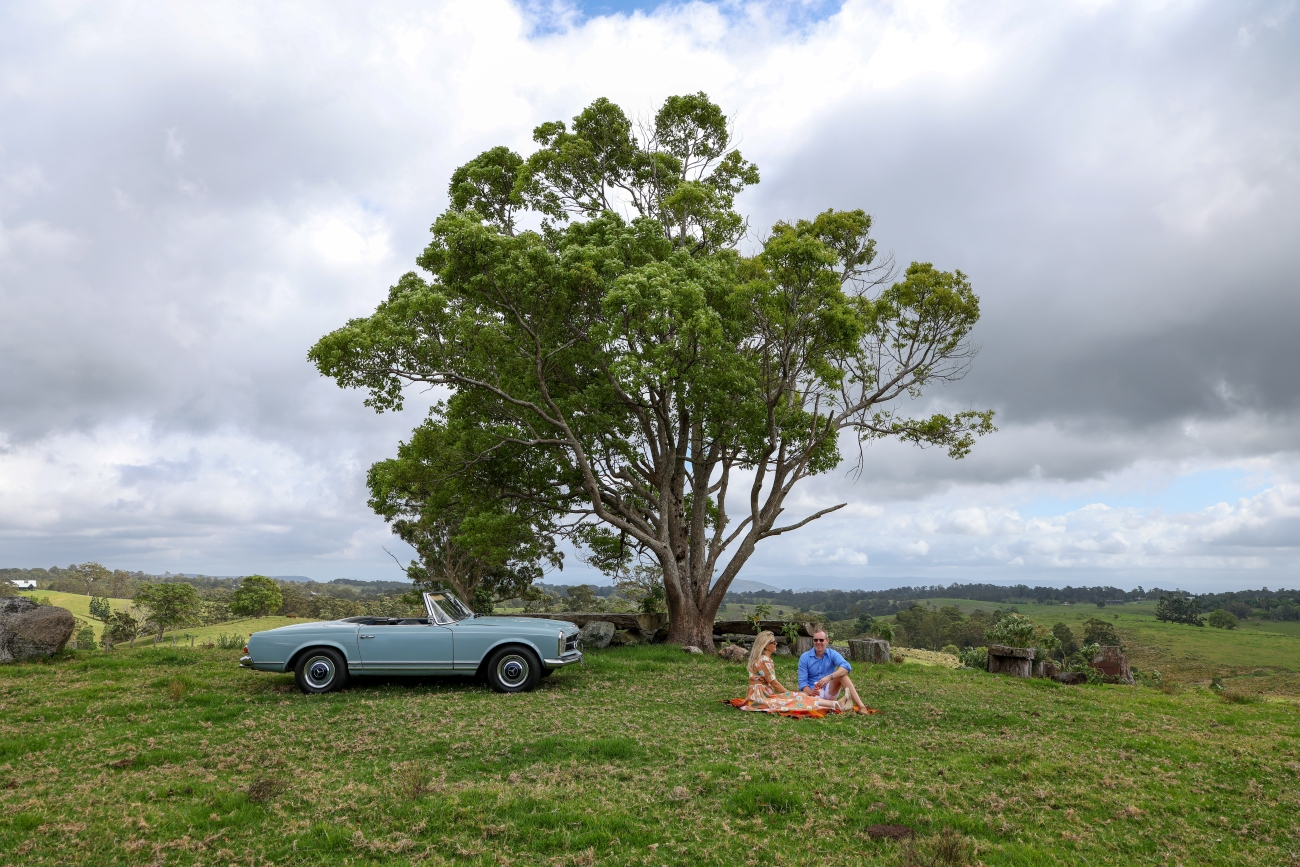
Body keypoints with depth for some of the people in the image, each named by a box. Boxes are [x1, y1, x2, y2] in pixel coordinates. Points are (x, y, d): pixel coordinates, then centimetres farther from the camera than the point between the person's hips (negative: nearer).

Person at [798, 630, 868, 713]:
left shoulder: (832, 654, -2)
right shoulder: (805, 657, -2)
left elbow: (847, 666, -23)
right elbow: (802, 681, -7)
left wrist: (829, 677, -39)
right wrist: (810, 692, -30)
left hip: (829, 691, 1)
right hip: (814, 692, -1)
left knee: (842, 674, -25)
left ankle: (860, 705, -34)